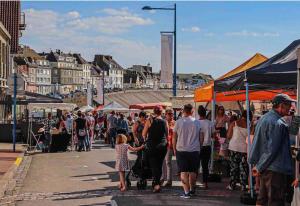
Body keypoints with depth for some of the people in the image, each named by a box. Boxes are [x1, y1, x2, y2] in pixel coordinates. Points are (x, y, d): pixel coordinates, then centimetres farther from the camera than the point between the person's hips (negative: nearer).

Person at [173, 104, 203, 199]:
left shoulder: (178, 122, -3)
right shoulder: (197, 122, 1)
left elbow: (174, 137, 1)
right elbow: (201, 137, 4)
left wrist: (174, 149, 12)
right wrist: (199, 147, 17)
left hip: (181, 150, -1)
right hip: (194, 150, 1)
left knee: (183, 171, 0)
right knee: (193, 171, 12)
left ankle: (186, 192, -7)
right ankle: (192, 190, 22)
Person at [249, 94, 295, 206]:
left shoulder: (264, 118, 11)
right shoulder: (278, 123, -19)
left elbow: (257, 142, 17)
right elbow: (272, 149, -20)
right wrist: (259, 167, -12)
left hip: (263, 167, 9)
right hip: (275, 169, -9)